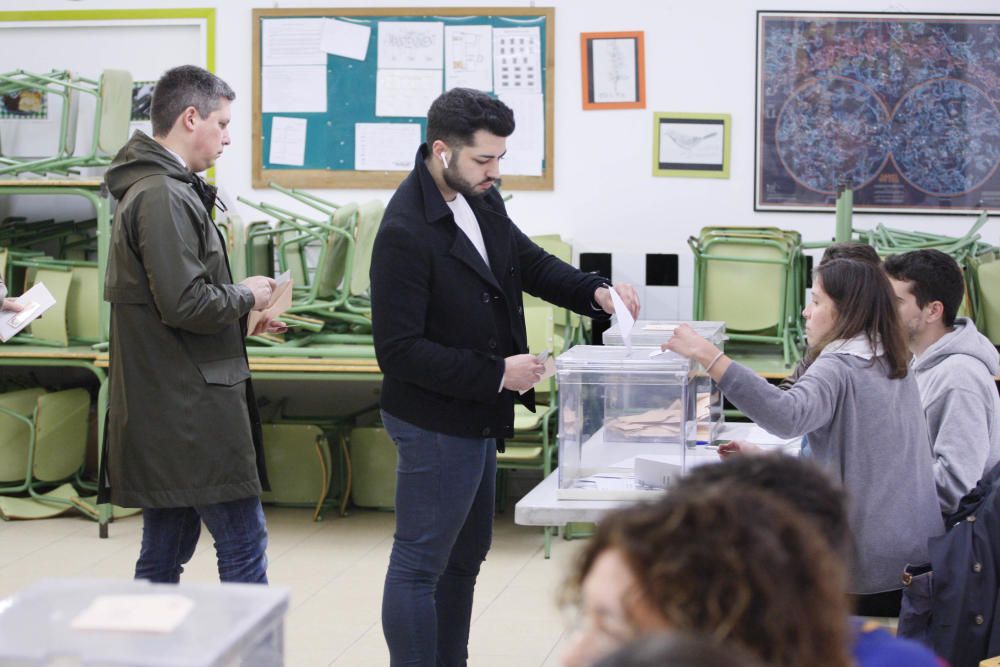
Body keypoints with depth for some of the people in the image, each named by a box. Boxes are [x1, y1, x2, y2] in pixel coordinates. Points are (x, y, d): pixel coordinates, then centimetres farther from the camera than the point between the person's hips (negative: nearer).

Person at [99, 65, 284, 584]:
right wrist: (245, 297, -6)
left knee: (166, 550, 14)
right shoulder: (164, 196, -17)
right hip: (190, 409, -10)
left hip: (163, 409, 10)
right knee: (244, 545, -4)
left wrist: (241, 318, 13)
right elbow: (186, 303, -24)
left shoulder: (148, 187, 16)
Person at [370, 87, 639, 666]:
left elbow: (528, 260, 16)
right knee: (420, 564, 1)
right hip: (435, 423, -9)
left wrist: (595, 292, -2)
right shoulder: (405, 232, -25)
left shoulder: (480, 199, 1)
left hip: (477, 417, 10)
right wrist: (497, 374, -23)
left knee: (466, 554, 19)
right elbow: (399, 351, -25)